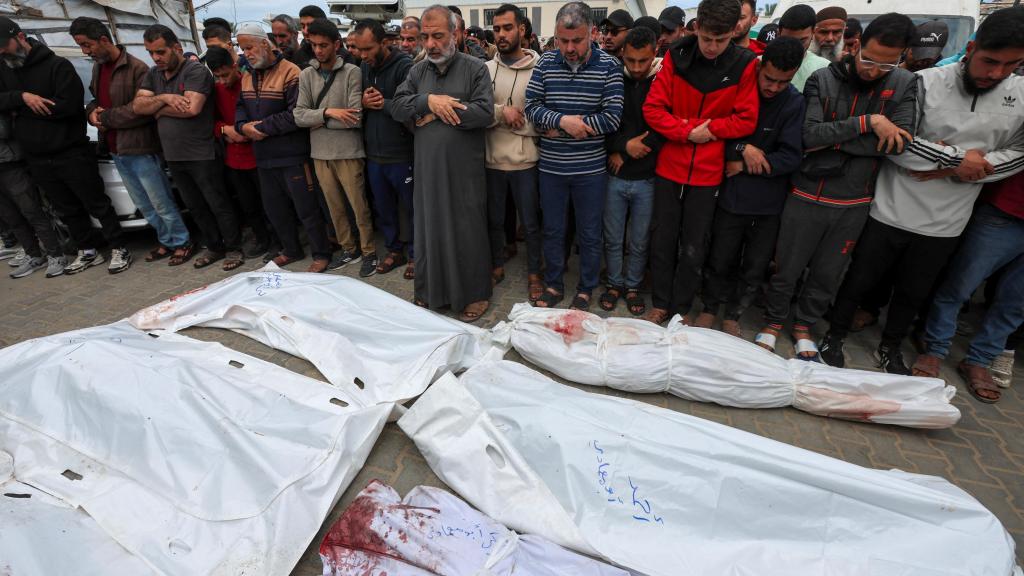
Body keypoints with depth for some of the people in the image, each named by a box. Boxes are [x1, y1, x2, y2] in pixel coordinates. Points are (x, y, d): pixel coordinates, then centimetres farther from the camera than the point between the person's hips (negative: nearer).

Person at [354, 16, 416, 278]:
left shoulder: (404, 66, -10)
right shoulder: (363, 68, 10)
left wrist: (384, 104, -13)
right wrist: (363, 102, -5)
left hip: (401, 155, -6)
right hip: (373, 154, 6)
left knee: (410, 207, 6)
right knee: (383, 207, 15)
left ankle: (414, 254, 21)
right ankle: (394, 249, 32)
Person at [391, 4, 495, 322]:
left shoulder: (475, 68, -2)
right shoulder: (418, 71, 13)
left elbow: (484, 113, -15)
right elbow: (397, 107, 3)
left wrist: (435, 113, -11)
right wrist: (429, 101, -15)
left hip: (464, 170, -4)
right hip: (427, 168, 5)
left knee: (467, 232, 3)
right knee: (428, 229, 12)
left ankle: (474, 294, 19)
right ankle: (430, 290, 29)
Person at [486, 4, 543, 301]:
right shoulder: (486, 69, 3)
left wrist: (506, 119, -14)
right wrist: (502, 112, -19)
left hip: (525, 161, -3)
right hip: (492, 160, 3)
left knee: (531, 223, 9)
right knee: (494, 219, 17)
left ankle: (534, 273, 27)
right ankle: (497, 266, 37)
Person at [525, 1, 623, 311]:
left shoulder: (609, 66, -6)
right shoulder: (545, 63, 1)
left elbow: (612, 119, -15)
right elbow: (532, 108, -4)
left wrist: (558, 127, -14)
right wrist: (563, 120, -22)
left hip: (590, 169, -2)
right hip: (551, 167, 2)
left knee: (590, 235, 9)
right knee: (552, 230, 14)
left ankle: (585, 290, 28)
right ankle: (553, 285, 33)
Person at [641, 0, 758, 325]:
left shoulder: (744, 66, -5)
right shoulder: (676, 57, -3)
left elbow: (746, 120, -3)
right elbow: (652, 109, -5)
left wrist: (709, 130, -12)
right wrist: (688, 132, -14)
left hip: (708, 173, -1)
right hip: (669, 167, 1)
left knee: (694, 248, 8)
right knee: (662, 240, 9)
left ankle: (681, 309, 25)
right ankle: (660, 304, 25)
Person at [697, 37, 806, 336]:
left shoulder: (795, 103, -7)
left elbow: (791, 158, -10)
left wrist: (745, 165, -14)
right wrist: (742, 148, -17)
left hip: (769, 201, 1)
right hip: (732, 196, 0)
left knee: (755, 268, 11)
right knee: (720, 262, 10)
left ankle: (733, 315, 30)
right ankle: (710, 308, 31)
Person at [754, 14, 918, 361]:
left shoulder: (904, 85, 0)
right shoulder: (823, 80, -5)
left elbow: (899, 141, -13)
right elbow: (810, 135, -17)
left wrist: (832, 139, -16)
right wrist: (867, 122, -20)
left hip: (854, 203, 2)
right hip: (807, 197, -2)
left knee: (828, 274, 13)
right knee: (787, 269, 7)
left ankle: (804, 326, 34)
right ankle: (773, 322, 29)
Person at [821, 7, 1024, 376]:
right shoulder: (926, 83, -9)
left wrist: (950, 169, -12)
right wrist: (958, 156, -16)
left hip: (944, 223, 4)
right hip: (892, 210, -3)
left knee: (914, 293, 17)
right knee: (860, 280, 8)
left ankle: (890, 349, 37)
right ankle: (835, 336, 28)